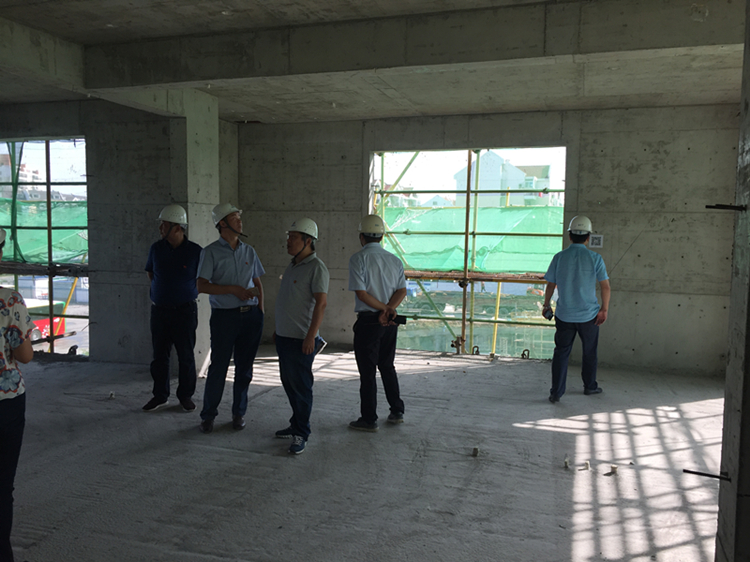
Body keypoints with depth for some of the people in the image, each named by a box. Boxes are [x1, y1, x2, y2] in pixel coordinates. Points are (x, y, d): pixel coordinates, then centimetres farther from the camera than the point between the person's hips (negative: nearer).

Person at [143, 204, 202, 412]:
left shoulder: (195, 251, -8)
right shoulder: (156, 248, 2)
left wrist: (188, 292, 2)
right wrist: (160, 290, 12)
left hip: (185, 311, -3)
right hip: (159, 310, 3)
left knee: (186, 356, 5)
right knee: (159, 355, 10)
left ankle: (186, 395, 19)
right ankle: (160, 396, 23)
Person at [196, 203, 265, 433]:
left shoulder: (248, 251, 11)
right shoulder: (211, 252, -2)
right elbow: (201, 286, -9)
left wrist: (260, 311, 7)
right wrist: (233, 289, -15)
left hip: (250, 315, 4)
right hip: (224, 316, -4)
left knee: (244, 368, 9)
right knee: (218, 367, 0)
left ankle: (239, 413, 23)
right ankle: (208, 415, 15)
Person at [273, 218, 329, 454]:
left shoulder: (316, 267, -14)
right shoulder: (292, 266, 14)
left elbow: (321, 303, -20)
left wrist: (311, 336, -24)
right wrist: (278, 329, 22)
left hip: (301, 339, -9)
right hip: (284, 336, 9)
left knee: (300, 386, 0)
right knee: (289, 383, 16)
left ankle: (301, 434, 11)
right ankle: (296, 425, 30)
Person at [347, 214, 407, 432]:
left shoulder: (358, 259, -9)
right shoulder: (395, 260, 8)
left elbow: (361, 292, -16)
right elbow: (402, 290, -2)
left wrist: (383, 308, -8)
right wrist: (389, 309, -12)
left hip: (368, 320, -6)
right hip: (390, 323, 6)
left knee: (367, 371, 3)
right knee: (387, 366, 20)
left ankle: (369, 419, 9)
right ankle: (397, 411, 24)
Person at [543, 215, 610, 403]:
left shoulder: (559, 257, -4)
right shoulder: (595, 258, -8)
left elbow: (550, 284, 4)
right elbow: (605, 286, -7)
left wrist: (546, 305, 17)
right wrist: (604, 309, 3)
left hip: (564, 314, 1)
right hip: (589, 314, -1)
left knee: (561, 352, 7)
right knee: (589, 351, 18)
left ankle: (556, 392, 4)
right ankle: (590, 386, 33)